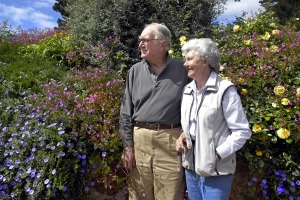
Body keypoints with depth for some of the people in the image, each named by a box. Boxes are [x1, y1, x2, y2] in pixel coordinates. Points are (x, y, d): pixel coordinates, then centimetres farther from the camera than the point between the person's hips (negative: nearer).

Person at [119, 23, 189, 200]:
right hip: (139, 138, 3)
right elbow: (126, 111, 5)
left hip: (170, 140, -2)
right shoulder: (135, 71, 5)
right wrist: (128, 145, 1)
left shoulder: (182, 70, -2)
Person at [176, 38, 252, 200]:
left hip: (216, 170, -6)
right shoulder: (187, 90, 5)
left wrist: (217, 154, -17)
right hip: (191, 166, 6)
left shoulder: (225, 90, -15)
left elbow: (242, 132, -13)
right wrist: (183, 136, -3)